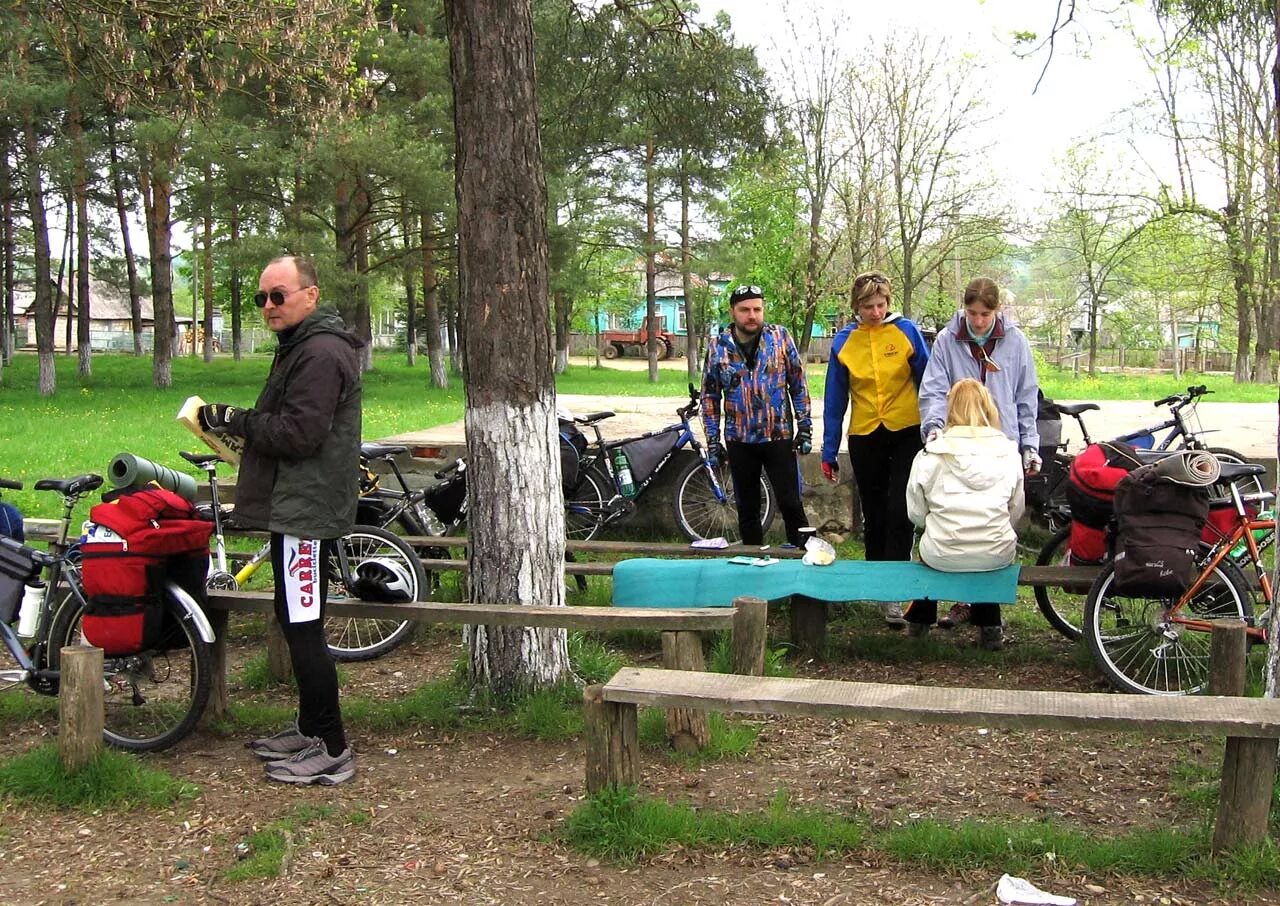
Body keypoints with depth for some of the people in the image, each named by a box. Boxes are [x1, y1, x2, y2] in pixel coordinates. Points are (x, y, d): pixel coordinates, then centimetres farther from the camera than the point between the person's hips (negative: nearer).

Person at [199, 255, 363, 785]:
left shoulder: (320, 353, -16)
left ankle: (331, 751, -2)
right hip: (296, 506, 11)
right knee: (297, 624, 17)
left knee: (303, 627, -8)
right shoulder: (302, 347, 20)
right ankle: (310, 730, 29)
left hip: (306, 509, -11)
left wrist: (238, 421, -13)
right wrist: (240, 425, 7)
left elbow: (300, 433, -24)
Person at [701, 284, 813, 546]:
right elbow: (710, 395, 6)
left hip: (779, 437, -2)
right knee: (747, 508, 10)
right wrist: (712, 440, 3)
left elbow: (798, 384, 2)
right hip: (739, 441, 2)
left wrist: (805, 427, -1)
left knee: (790, 504, -2)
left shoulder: (780, 337, -3)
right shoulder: (718, 346, 0)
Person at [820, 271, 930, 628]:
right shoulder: (844, 341, 2)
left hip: (906, 434, -2)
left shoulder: (906, 331, -4)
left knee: (900, 511, -10)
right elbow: (835, 399, 6)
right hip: (865, 438, 2)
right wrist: (829, 452, 5)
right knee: (874, 516, 11)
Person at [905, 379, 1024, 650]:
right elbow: (1016, 511, 7)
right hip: (997, 556, 1)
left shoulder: (930, 456, -6)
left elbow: (916, 514, 0)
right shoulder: (1009, 453, -1)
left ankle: (920, 620, 47)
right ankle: (989, 629, 32)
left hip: (943, 557, -1)